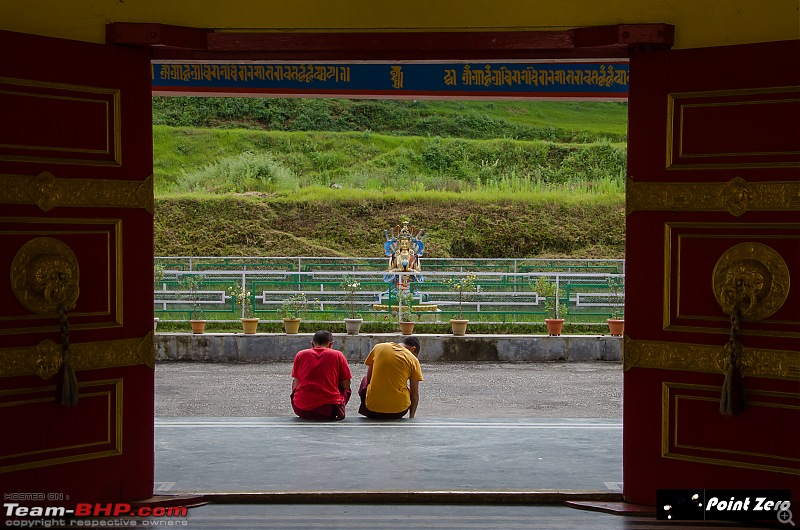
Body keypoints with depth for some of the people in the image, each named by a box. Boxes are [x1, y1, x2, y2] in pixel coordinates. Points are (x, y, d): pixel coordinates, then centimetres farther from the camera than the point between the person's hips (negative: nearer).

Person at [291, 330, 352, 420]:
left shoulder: (300, 354, 7)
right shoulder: (338, 355, 3)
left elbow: (296, 384, 10)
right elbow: (346, 386, 6)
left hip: (302, 410, 1)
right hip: (330, 411, 0)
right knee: (346, 391, 31)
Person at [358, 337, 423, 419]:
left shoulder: (378, 347, 4)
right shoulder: (413, 360, 0)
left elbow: (369, 378, 11)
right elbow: (415, 394, 2)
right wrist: (411, 417, 12)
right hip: (398, 411, 0)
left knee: (365, 380, 32)